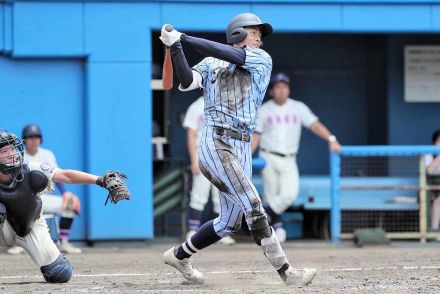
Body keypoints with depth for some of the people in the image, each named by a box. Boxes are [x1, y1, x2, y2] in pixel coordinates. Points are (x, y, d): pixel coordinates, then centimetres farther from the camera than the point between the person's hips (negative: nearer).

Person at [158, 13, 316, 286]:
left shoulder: (262, 59, 11)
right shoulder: (210, 65, 9)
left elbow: (228, 54, -4)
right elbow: (187, 81, -8)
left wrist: (184, 38, -7)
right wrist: (175, 46, -18)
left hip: (242, 149, 5)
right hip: (216, 144, -5)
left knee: (229, 223, 10)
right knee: (253, 207, -17)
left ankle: (179, 255, 29)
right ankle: (287, 272, -20)